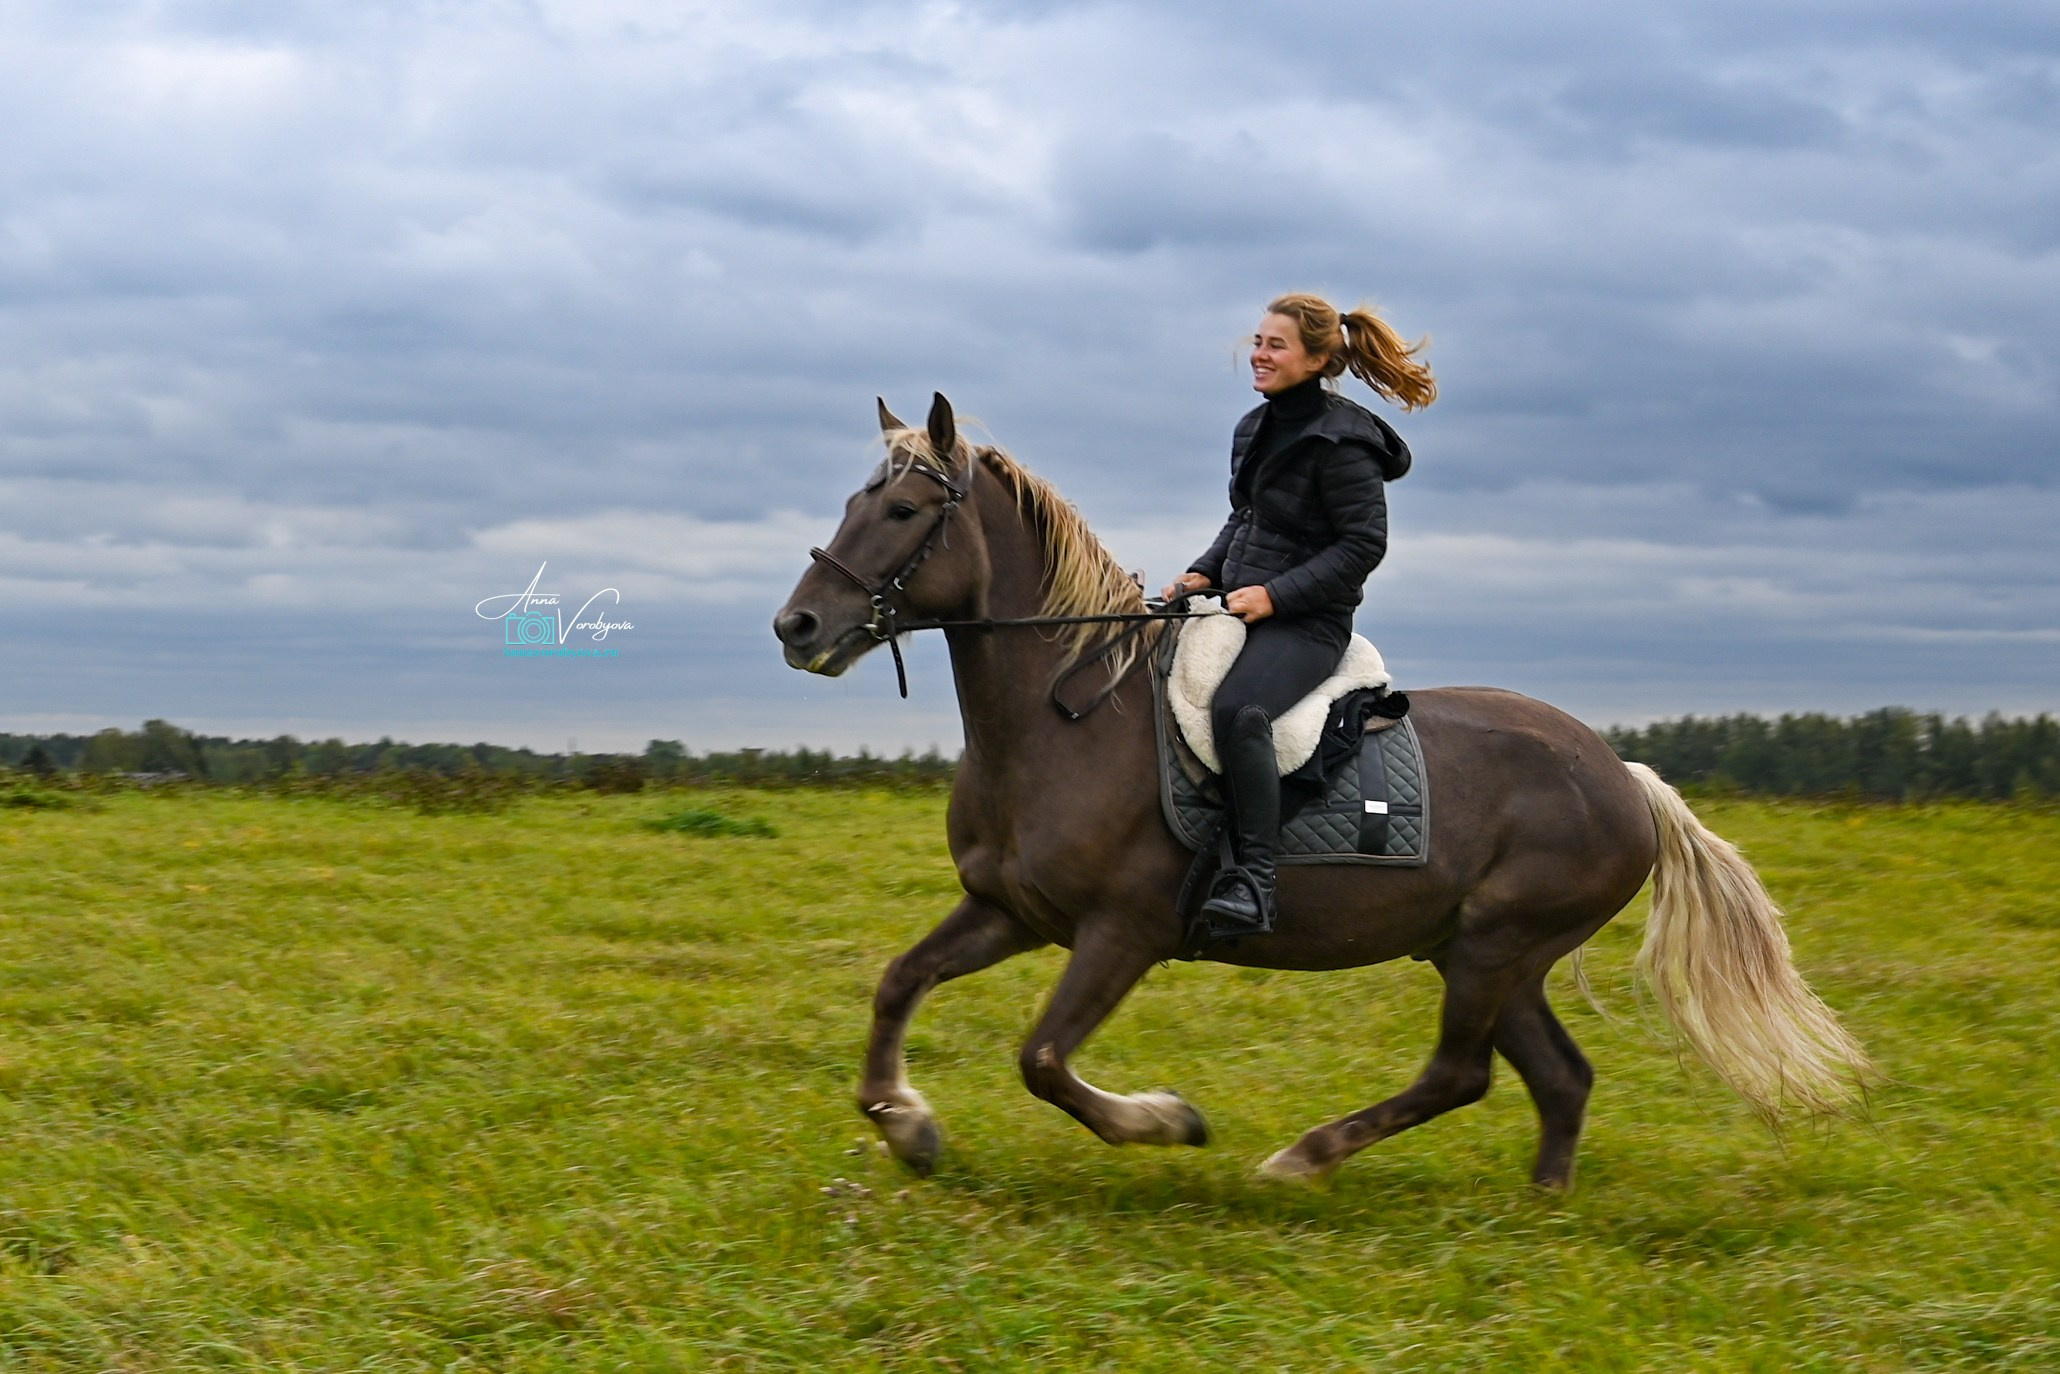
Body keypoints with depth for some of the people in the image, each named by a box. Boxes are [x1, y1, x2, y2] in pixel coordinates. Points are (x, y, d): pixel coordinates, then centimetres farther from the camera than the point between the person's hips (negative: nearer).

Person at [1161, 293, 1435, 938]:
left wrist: (1276, 594, -21)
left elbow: (1363, 542, -16)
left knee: (1237, 709, -36)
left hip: (1307, 622, -10)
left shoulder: (1339, 442, -13)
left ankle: (1253, 881, -36)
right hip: (1239, 608, 10)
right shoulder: (1257, 428, 13)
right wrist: (1203, 573, 6)